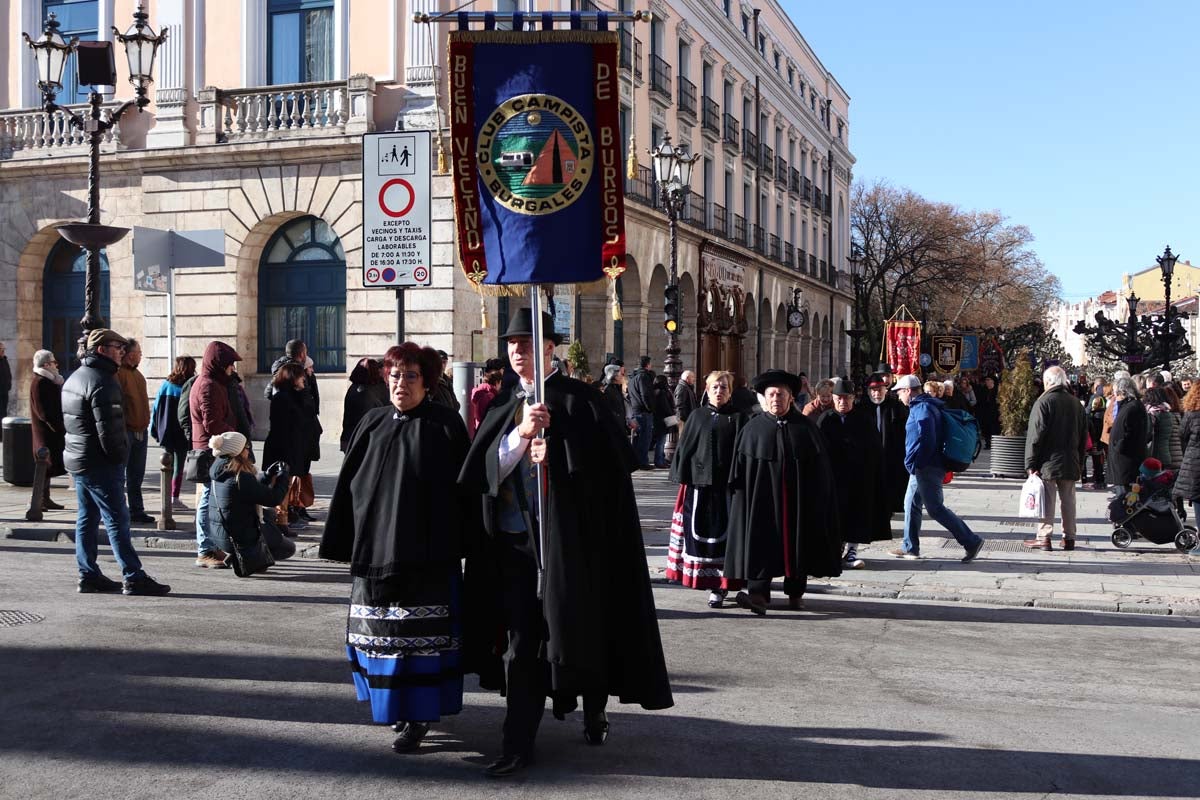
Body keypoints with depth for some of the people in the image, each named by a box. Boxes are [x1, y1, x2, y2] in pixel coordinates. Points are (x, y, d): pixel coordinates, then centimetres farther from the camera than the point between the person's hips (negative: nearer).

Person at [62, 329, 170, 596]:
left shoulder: (75, 378, 16)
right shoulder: (101, 382, -17)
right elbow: (108, 428, -23)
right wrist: (119, 456, -12)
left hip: (76, 460, 10)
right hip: (100, 464, -10)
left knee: (87, 519, 13)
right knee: (117, 520, -8)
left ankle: (88, 575, 17)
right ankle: (134, 578, -7)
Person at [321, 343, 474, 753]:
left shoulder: (445, 425, -1)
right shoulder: (372, 424, 10)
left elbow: (463, 488, -2)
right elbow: (349, 485, 11)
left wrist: (461, 544, -7)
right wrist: (346, 543, 6)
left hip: (427, 553, -4)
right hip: (376, 547, 4)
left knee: (419, 635, -2)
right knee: (381, 630, 10)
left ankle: (417, 716, 6)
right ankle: (394, 701, 30)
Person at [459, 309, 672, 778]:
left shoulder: (577, 399, -1)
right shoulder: (501, 407, 12)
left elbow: (612, 457, -11)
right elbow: (485, 467, -2)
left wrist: (555, 452, -19)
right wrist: (521, 431, -17)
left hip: (566, 536, -3)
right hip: (514, 535, 3)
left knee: (575, 629, 8)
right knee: (523, 640, 3)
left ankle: (594, 710, 33)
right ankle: (519, 743, 6)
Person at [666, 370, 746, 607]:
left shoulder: (738, 417, 5)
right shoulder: (698, 416, 10)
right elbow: (684, 447, 9)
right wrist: (683, 478, 1)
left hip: (726, 485, -2)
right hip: (699, 483, 2)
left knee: (721, 534, -3)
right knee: (698, 532, 3)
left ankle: (719, 586, 1)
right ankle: (703, 577, 18)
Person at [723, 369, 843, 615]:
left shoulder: (805, 427, 4)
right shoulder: (752, 429, 5)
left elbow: (821, 468, 4)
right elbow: (739, 470, 3)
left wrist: (817, 501, -1)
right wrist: (739, 491, -7)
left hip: (799, 500, 1)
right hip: (763, 499, -1)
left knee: (797, 542, 7)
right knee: (760, 541, -9)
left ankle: (795, 592, 20)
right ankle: (758, 593, -13)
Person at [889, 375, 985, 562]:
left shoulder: (922, 408, -15)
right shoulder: (921, 406, 17)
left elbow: (926, 439, -25)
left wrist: (913, 463, -19)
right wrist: (913, 464, 17)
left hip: (927, 468, -11)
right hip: (922, 468, 11)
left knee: (936, 508, -8)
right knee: (911, 505, 15)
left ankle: (972, 542, -5)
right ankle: (910, 548, 21)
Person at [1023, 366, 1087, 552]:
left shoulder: (1044, 402, -10)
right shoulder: (1076, 404, 10)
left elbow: (1035, 435, -14)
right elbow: (1084, 437, 14)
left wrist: (1031, 463, -10)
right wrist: (1079, 462, 18)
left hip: (1048, 462, -5)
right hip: (1071, 463, 5)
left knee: (1047, 500, -2)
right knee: (1068, 500, 10)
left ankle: (1044, 537, 0)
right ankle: (1069, 537, 14)